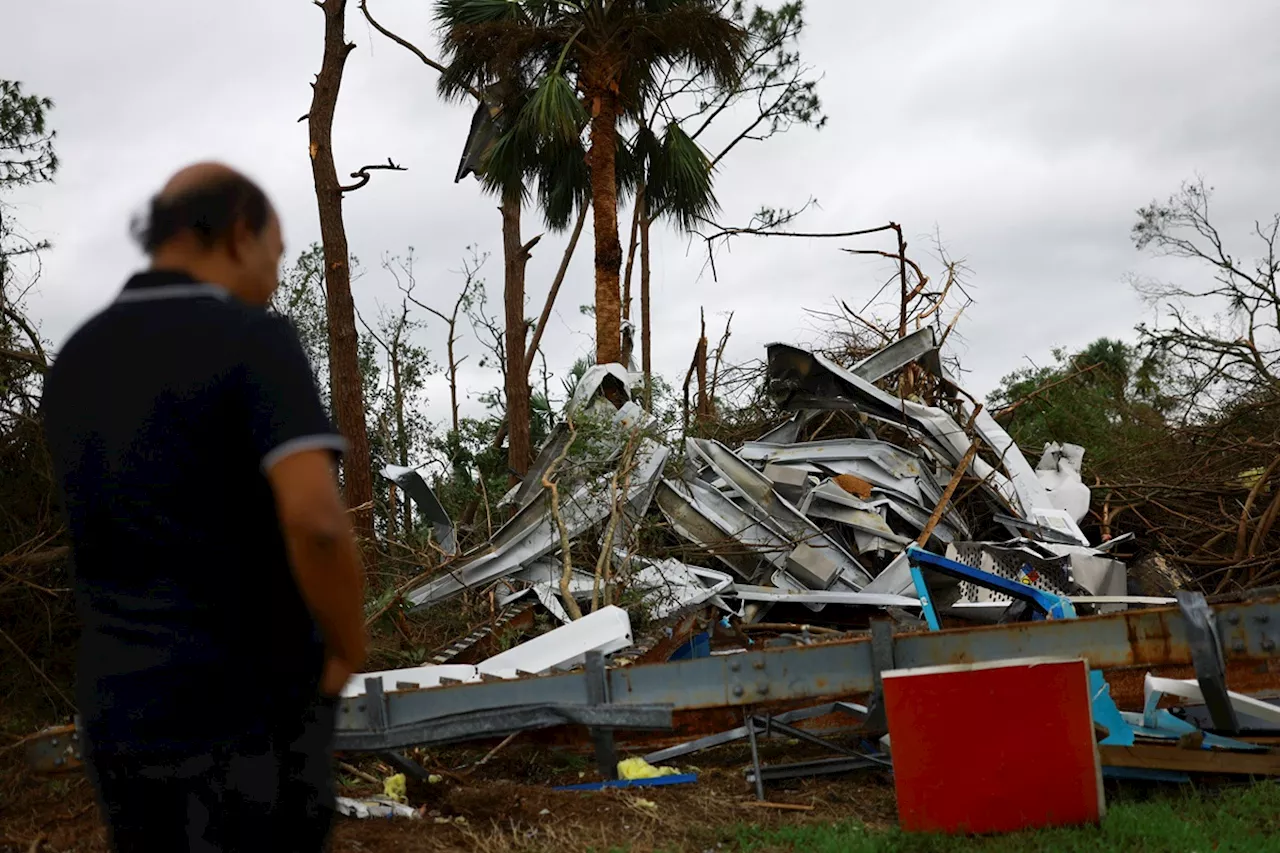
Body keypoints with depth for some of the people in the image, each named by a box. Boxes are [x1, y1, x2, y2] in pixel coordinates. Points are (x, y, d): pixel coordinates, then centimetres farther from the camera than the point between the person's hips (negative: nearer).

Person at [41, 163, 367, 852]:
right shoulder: (255, 341, -16)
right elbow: (315, 518, -29)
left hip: (119, 707, 6)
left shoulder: (74, 363, 7)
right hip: (249, 712, -6)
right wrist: (347, 652, -13)